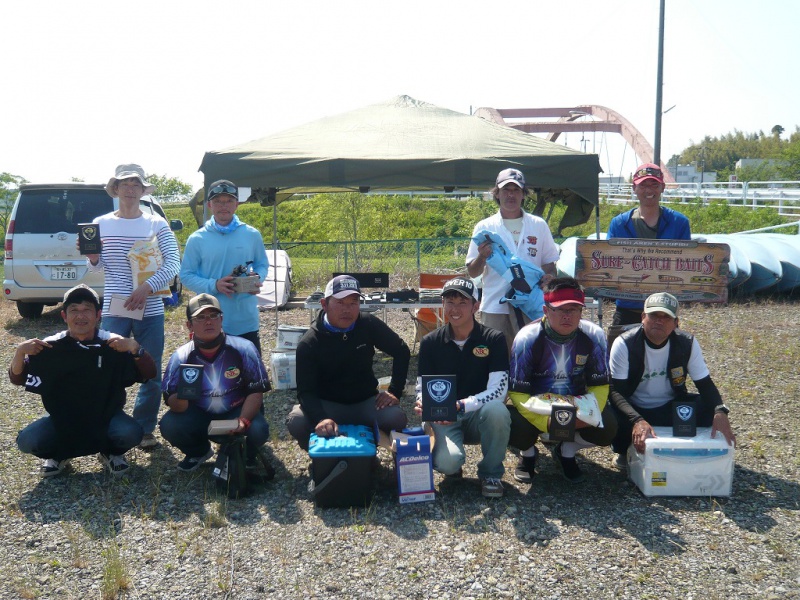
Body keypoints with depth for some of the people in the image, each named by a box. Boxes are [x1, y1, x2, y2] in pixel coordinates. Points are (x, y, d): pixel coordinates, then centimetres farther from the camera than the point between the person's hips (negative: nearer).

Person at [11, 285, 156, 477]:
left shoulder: (113, 344, -13)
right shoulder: (51, 346, -7)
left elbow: (149, 375, -17)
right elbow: (17, 379, -4)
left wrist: (134, 347, -35)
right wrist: (20, 352, -24)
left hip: (106, 415, -1)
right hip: (62, 417, 2)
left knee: (131, 433, -31)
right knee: (26, 440, -23)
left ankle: (111, 453, 7)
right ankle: (58, 455, 13)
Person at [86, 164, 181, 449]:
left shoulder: (157, 224, 1)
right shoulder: (101, 224, 6)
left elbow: (173, 264, -7)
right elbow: (100, 268, 10)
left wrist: (147, 287, -20)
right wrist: (92, 259, -13)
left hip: (150, 311, 0)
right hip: (113, 310, 1)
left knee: (151, 374, 7)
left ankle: (145, 429, 24)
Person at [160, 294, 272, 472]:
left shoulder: (244, 348, -16)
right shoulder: (181, 356, -12)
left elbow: (256, 391, -14)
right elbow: (171, 401, -14)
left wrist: (243, 420, -30)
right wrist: (181, 397, -38)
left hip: (237, 411, -2)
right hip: (198, 415, 2)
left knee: (258, 429, -30)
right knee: (169, 425, -24)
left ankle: (245, 454, 10)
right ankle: (199, 452, 11)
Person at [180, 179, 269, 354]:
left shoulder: (252, 235, 4)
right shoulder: (197, 239, -1)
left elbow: (262, 265, 14)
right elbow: (186, 275, 0)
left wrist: (257, 278, -10)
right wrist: (214, 285, -17)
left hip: (246, 322, 2)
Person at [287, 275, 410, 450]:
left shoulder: (369, 325, -8)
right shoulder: (309, 343, -15)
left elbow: (401, 352, 4)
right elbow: (305, 391, -22)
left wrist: (394, 391, -7)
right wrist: (321, 418, -42)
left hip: (366, 402, 2)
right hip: (327, 405, -2)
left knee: (396, 419, -28)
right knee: (296, 422, -31)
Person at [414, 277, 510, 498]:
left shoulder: (494, 339, -8)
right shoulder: (430, 342, -1)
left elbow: (498, 391, -17)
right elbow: (421, 388, 1)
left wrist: (461, 406, -31)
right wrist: (422, 404, -24)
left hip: (480, 416, 0)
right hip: (445, 419, 1)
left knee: (496, 410, -36)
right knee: (446, 463, -30)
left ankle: (491, 473, -8)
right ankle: (454, 464, 12)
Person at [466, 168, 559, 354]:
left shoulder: (539, 226, 10)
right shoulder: (484, 227, 6)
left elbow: (550, 265, 14)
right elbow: (473, 272, 5)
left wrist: (549, 276, -9)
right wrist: (482, 257, -15)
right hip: (494, 309, 0)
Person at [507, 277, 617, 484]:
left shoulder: (594, 336, -15)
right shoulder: (527, 338, -21)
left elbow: (600, 385, -7)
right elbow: (518, 392, -20)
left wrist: (588, 415, -28)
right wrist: (545, 422, -35)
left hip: (577, 403, 2)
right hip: (536, 405, -2)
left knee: (607, 427, -24)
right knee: (514, 428, -31)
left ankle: (566, 452, 11)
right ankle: (528, 453, 10)